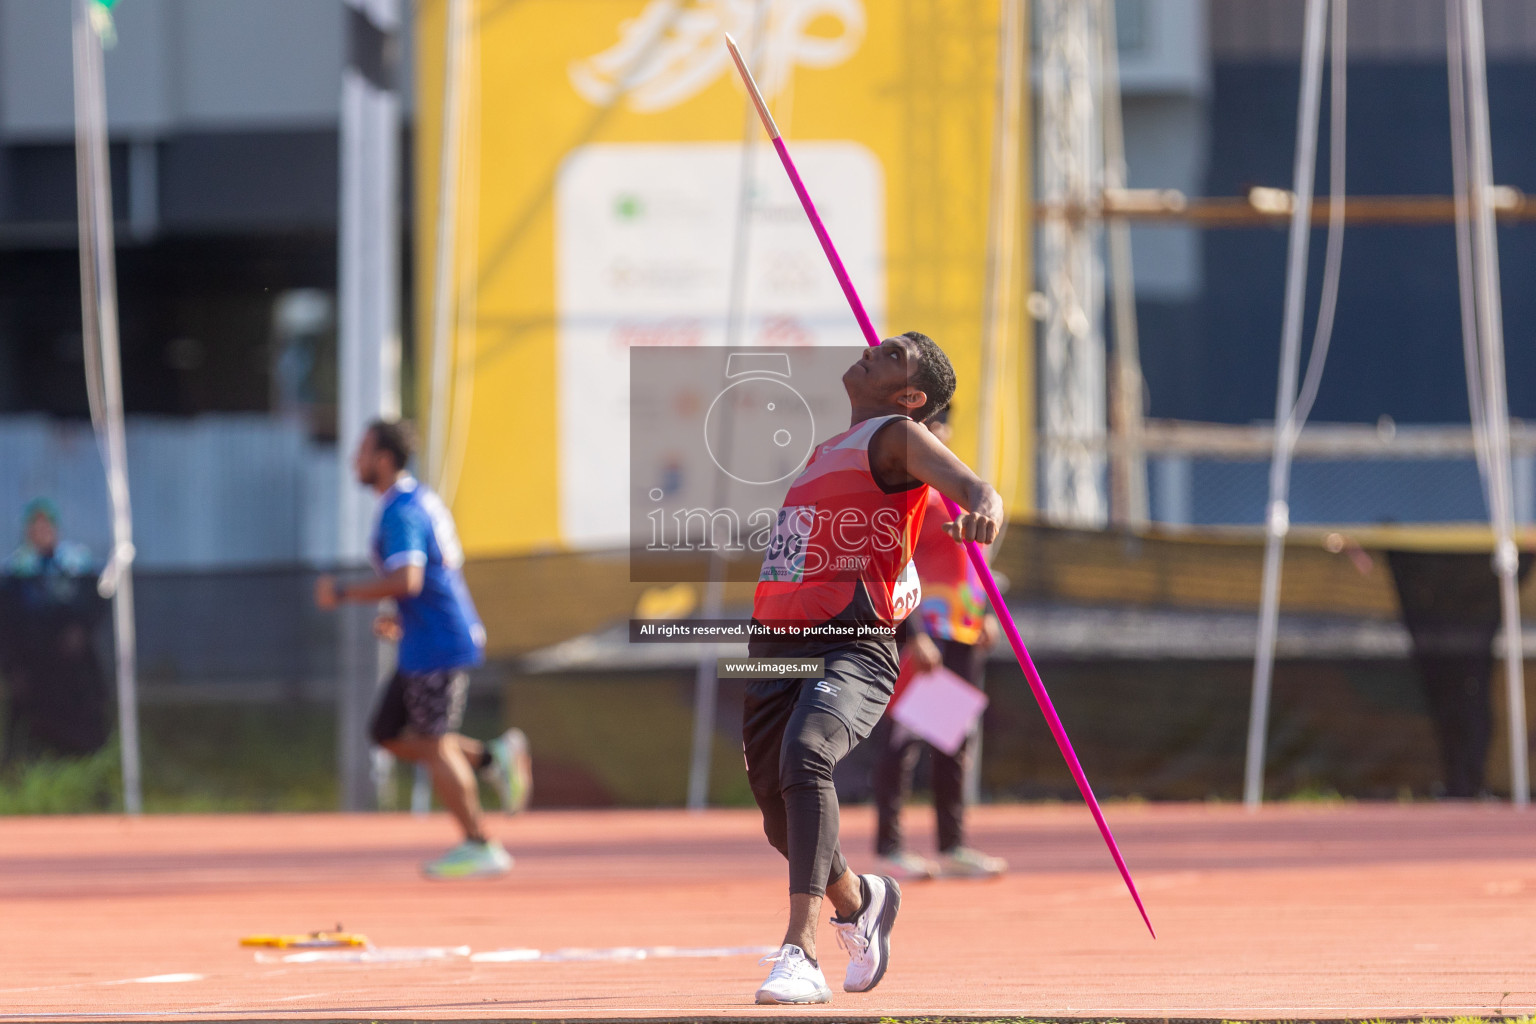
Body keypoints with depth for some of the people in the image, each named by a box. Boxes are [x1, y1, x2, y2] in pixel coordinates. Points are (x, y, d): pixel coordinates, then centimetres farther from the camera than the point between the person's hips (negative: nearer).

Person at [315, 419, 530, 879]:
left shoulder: (401, 513, -17)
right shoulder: (422, 500, 15)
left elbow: (406, 580, -30)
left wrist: (342, 595, -21)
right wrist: (400, 618, 21)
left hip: (437, 646, -10)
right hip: (422, 646, 10)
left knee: (434, 746, -4)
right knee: (388, 734, 13)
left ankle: (480, 847, 0)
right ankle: (493, 758, 11)